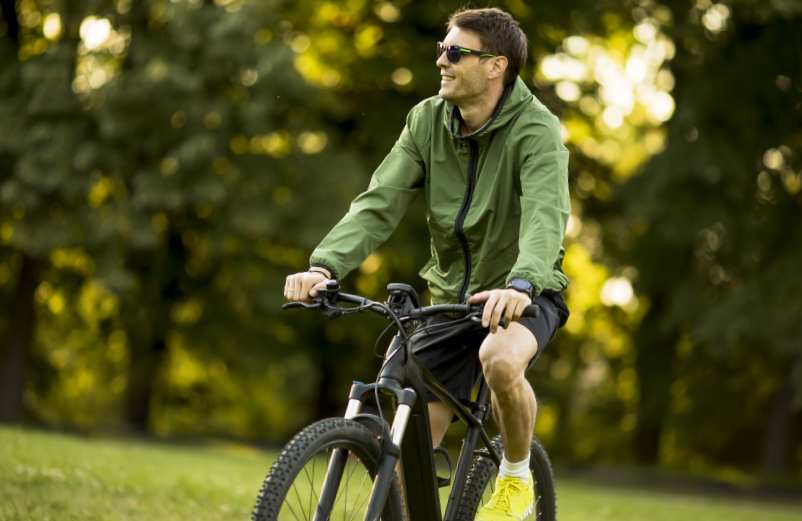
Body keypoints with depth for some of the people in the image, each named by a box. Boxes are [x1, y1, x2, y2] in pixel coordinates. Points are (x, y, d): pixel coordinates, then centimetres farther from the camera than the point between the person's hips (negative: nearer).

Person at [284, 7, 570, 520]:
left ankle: (516, 478, -11)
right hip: (452, 294, 5)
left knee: (500, 359, -38)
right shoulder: (428, 120, -5)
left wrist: (520, 284, -56)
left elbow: (545, 215, -36)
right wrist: (325, 265, -31)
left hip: (520, 297, -4)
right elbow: (379, 203, -13)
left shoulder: (536, 130, -19)